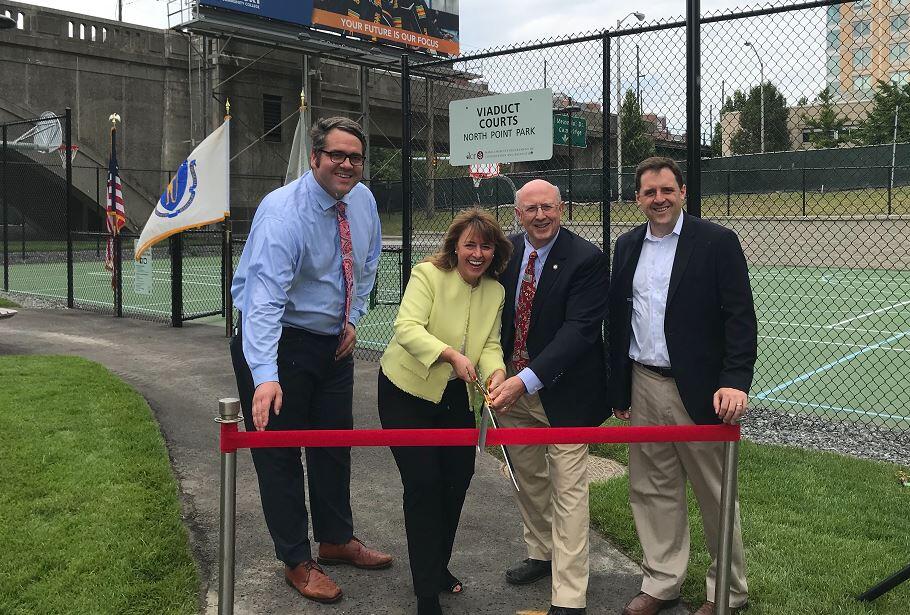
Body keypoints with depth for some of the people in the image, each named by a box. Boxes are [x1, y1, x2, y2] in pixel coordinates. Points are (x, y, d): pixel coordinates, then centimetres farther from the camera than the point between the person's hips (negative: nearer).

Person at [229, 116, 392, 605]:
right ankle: (296, 561, 20)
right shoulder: (283, 212, -26)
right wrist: (265, 377, -45)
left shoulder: (363, 201, -3)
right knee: (280, 453, 2)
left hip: (334, 340, 7)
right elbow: (265, 297, -36)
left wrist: (353, 317, 4)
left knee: (335, 443, 17)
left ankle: (337, 541, 36)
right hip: (280, 341, -7)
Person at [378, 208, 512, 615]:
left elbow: (490, 345, -3)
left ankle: (439, 566, 36)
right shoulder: (428, 275, -16)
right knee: (423, 485, -6)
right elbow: (407, 328, -28)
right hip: (407, 391, -5)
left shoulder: (496, 291, 2)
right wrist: (452, 354, -40)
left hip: (455, 396, 6)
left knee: (458, 478, 11)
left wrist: (496, 372, -25)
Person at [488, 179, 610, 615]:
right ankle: (541, 554, 41)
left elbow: (579, 330, -25)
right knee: (527, 478, 20)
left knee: (568, 489, -2)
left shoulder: (587, 260, -17)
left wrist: (526, 379, -33)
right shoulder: (506, 252, 0)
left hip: (562, 390, -6)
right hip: (512, 382, 6)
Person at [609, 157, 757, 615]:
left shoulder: (718, 242, -6)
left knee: (714, 494, 7)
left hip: (697, 389, -5)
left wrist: (735, 382, -20)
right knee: (653, 490, 12)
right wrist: (618, 388, 13)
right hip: (643, 385, 5)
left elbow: (740, 318, -10)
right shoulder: (627, 246, 10)